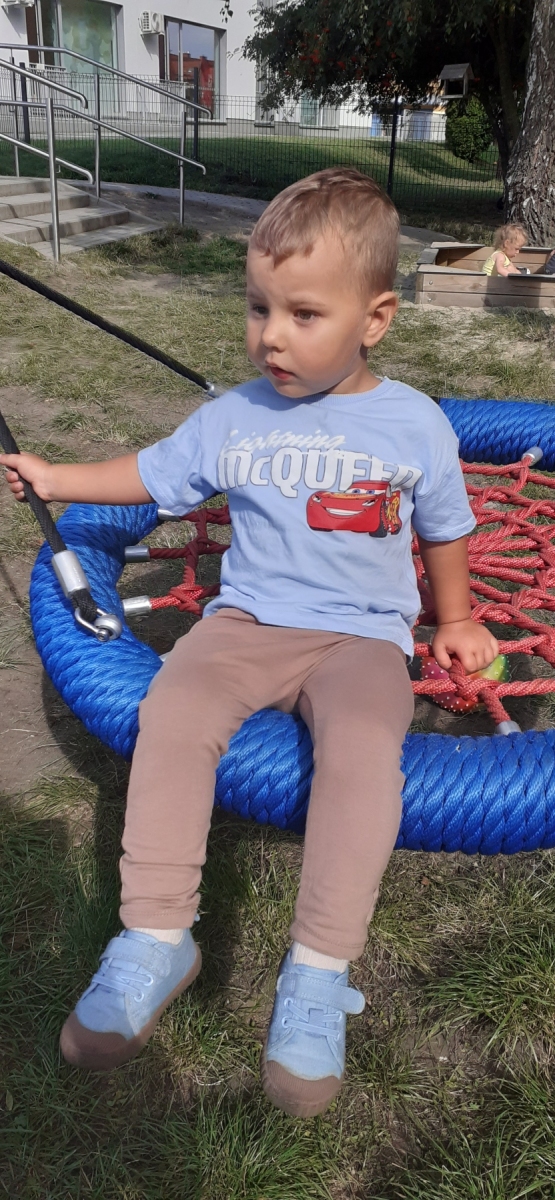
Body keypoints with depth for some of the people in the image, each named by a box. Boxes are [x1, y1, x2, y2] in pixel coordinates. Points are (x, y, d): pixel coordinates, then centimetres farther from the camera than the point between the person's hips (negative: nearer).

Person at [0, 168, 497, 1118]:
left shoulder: (414, 425, 1)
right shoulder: (233, 418, 6)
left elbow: (444, 529, 15)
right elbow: (152, 475, 18)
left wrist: (456, 622, 20)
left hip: (362, 635, -2)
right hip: (247, 620, 2)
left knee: (363, 749, -32)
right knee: (170, 712, -25)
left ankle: (318, 972, -19)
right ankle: (156, 940, -14)